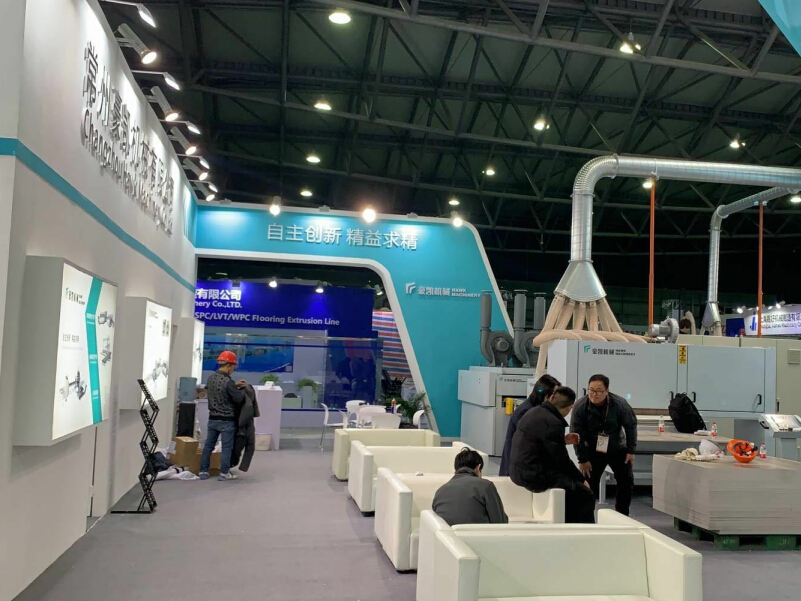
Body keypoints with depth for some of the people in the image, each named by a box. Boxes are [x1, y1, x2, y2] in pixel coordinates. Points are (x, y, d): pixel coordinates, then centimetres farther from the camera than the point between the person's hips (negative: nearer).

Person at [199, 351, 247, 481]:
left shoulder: (211, 378, 4)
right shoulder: (228, 382, -21)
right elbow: (239, 399, -17)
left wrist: (235, 386, 13)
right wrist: (242, 388, 0)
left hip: (213, 418, 7)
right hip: (227, 420, -7)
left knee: (208, 445, 13)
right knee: (227, 447, 2)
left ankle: (203, 471, 17)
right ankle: (224, 473, 6)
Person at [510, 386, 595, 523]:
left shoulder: (534, 412, 7)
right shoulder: (552, 423, -20)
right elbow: (562, 460, -14)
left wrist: (563, 441, 25)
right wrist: (582, 479, 0)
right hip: (535, 476, -10)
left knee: (573, 487, 27)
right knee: (586, 496, 0)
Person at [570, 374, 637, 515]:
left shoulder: (620, 404, -22)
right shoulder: (580, 407, -24)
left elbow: (631, 425, -7)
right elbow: (577, 434, -17)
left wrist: (631, 450, -6)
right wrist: (582, 459, -15)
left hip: (617, 449, 2)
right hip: (592, 451, -1)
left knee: (627, 481, 2)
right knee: (589, 483, -8)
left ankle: (622, 515, 19)